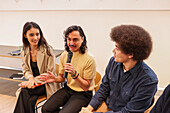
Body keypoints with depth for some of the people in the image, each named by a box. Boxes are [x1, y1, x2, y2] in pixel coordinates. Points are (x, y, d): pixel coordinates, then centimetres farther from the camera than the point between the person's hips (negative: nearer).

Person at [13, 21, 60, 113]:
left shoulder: (47, 50, -14)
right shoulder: (24, 52, 3)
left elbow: (50, 73, -12)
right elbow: (26, 70, 10)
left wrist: (35, 80, -22)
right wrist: (31, 78, -13)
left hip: (46, 84, -4)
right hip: (33, 82, 4)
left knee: (24, 91, -28)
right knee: (30, 100, -29)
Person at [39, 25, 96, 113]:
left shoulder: (89, 60, -20)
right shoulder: (64, 55, -1)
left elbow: (86, 87, -15)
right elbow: (62, 77, 9)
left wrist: (74, 74, -32)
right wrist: (55, 79, -14)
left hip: (83, 94, -5)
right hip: (68, 89, 5)